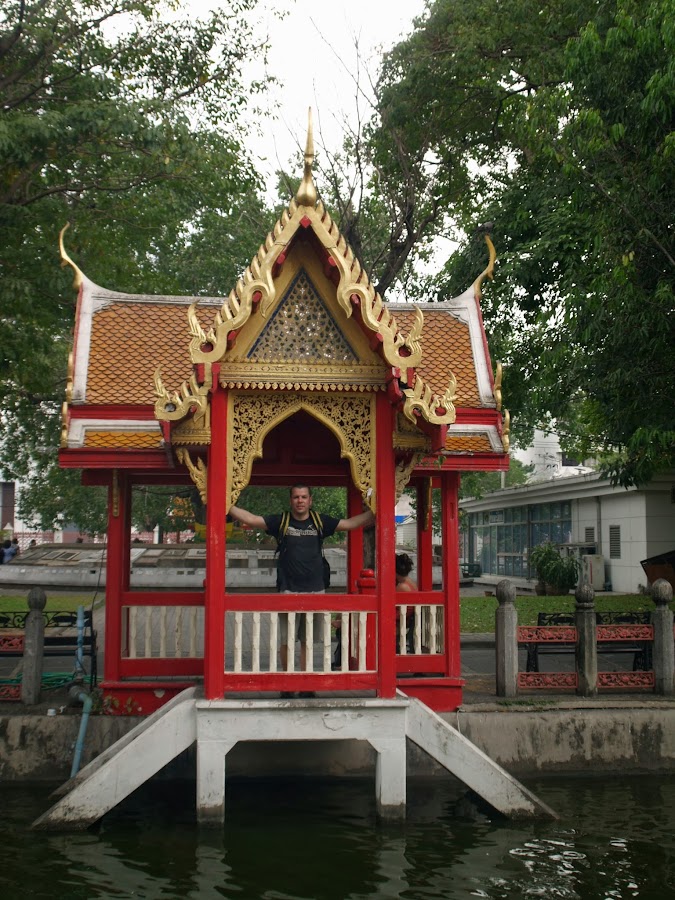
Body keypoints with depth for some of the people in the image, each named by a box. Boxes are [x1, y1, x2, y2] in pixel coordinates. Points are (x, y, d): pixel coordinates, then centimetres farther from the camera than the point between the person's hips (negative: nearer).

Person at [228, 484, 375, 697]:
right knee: (286, 641, -1)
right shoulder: (280, 521, 3)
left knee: (308, 642, 5)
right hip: (288, 591, -1)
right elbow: (250, 519, -2)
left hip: (315, 591, 1)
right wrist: (226, 506, -11)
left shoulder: (320, 522, 8)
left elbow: (351, 523, 9)